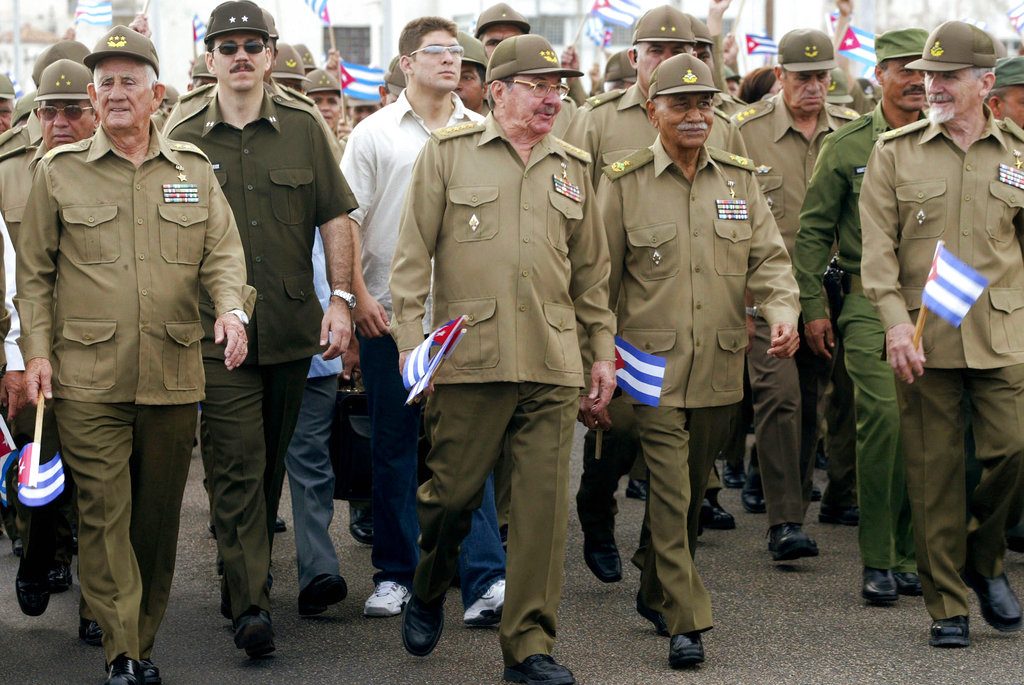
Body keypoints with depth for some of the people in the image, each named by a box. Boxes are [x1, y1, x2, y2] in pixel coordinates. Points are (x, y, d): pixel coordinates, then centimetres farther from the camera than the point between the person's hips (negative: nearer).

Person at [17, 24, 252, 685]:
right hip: (88, 378, -2)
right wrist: (37, 350, -1)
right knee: (105, 513, -4)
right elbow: (36, 271, 7)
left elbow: (223, 251, 4)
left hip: (175, 376, 2)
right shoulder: (59, 171, 5)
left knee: (159, 514, 9)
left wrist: (232, 307, -16)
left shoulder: (194, 170, 9)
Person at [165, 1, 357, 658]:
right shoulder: (183, 139, 3)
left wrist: (341, 298, -1)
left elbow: (335, 218, 7)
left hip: (292, 329, 2)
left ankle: (246, 574, 28)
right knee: (237, 463, -9)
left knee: (271, 461, 12)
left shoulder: (303, 129, 6)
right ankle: (251, 603, -11)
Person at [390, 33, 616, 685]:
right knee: (452, 493, 3)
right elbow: (414, 255, 3)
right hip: (469, 359, -3)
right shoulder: (448, 153, 4)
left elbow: (592, 271, 19)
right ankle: (428, 593, 33)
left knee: (544, 504, 0)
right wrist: (409, 341, -4)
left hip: (554, 366, 3)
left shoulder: (573, 167, 14)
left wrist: (603, 350, 16)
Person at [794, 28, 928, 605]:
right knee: (883, 413, -16)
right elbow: (814, 230, 7)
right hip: (868, 301, -2)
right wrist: (814, 307, 2)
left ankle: (909, 555, 13)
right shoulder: (847, 146, 4)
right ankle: (878, 560, -7)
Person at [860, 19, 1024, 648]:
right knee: (935, 472, 2)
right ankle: (948, 606, 11)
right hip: (923, 334, -1)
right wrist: (896, 320, -12)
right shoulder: (895, 152, 4)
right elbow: (877, 246, 0)